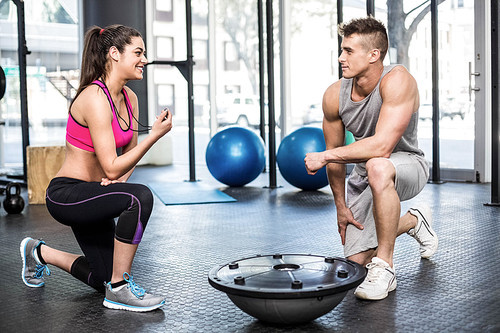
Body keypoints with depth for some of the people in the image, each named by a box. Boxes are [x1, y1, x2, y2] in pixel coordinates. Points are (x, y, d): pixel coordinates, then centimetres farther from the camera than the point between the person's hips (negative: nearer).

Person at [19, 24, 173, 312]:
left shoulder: (129, 98, 3)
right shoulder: (95, 98, -23)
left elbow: (129, 152, 14)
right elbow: (111, 167, -26)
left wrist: (120, 178, -7)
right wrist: (155, 134, -25)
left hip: (89, 196, 9)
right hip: (66, 194, -9)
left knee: (106, 280, 15)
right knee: (140, 196, -35)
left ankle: (40, 252, 37)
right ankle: (120, 289, -19)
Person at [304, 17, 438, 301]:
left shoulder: (397, 80, -28)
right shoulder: (335, 96, -12)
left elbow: (382, 146, -38)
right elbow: (335, 153, 1)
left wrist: (324, 157, -33)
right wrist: (341, 206, 6)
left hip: (408, 165, -6)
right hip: (364, 177, 6)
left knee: (377, 167, -43)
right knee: (357, 261, 6)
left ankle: (384, 268, -26)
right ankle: (413, 222, 36)